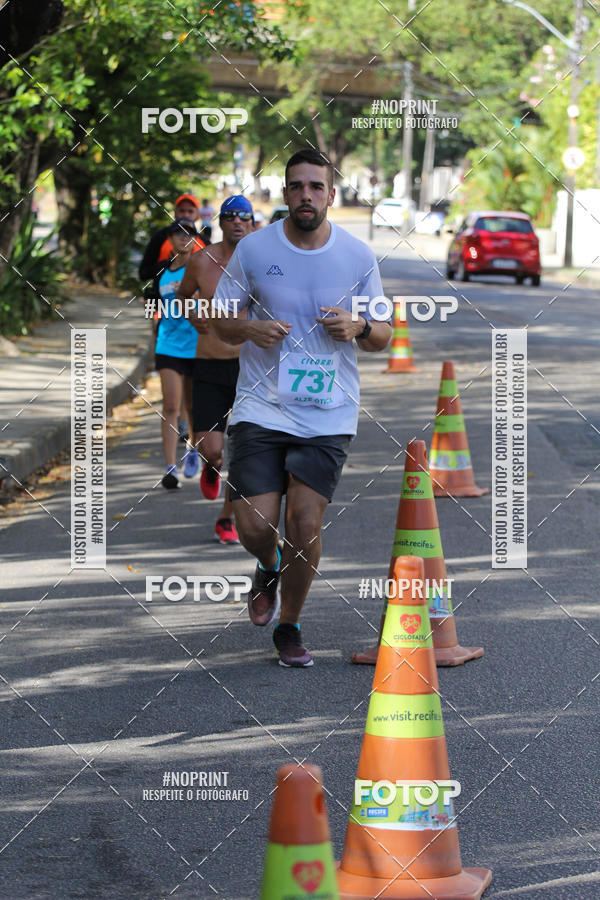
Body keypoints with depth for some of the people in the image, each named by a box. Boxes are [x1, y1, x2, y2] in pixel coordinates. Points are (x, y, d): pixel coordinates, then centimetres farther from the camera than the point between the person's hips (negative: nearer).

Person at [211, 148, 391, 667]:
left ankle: (289, 626, 18)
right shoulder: (254, 250, -1)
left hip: (328, 415, 0)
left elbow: (384, 337, 10)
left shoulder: (358, 257, 2)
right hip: (261, 406, 0)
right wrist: (251, 329, -16)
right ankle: (270, 569, 30)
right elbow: (221, 321, 7)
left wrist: (359, 327, -13)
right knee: (255, 527, -8)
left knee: (306, 527, -5)